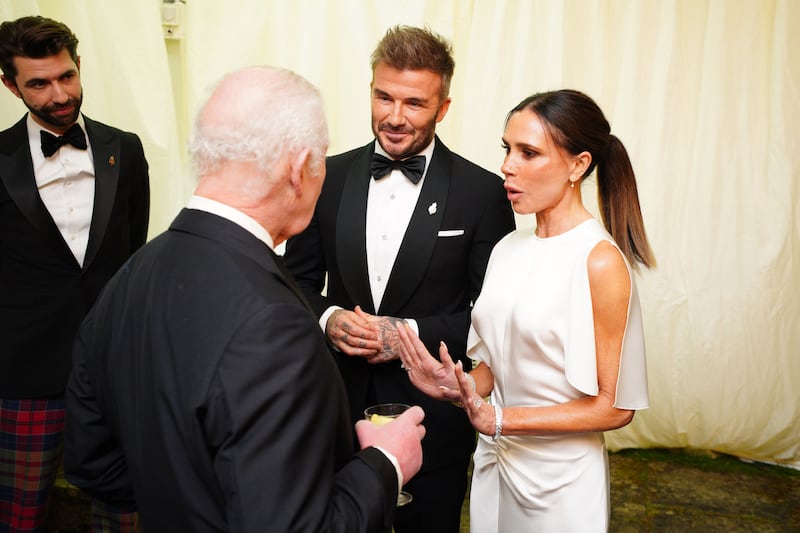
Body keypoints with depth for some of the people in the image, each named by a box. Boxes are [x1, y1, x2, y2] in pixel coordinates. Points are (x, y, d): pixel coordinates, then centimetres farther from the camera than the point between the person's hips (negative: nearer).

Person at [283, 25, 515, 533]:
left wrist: (412, 334, -19)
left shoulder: (482, 192, -9)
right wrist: (326, 318, -14)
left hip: (434, 415, -2)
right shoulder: (330, 177, -1)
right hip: (340, 402, 3)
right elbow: (300, 279, 7)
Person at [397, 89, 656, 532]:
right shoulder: (508, 249, 2)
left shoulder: (601, 261, -18)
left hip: (558, 475, -6)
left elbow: (614, 406, -16)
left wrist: (497, 420, -23)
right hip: (495, 460, 6)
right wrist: (458, 386, -11)